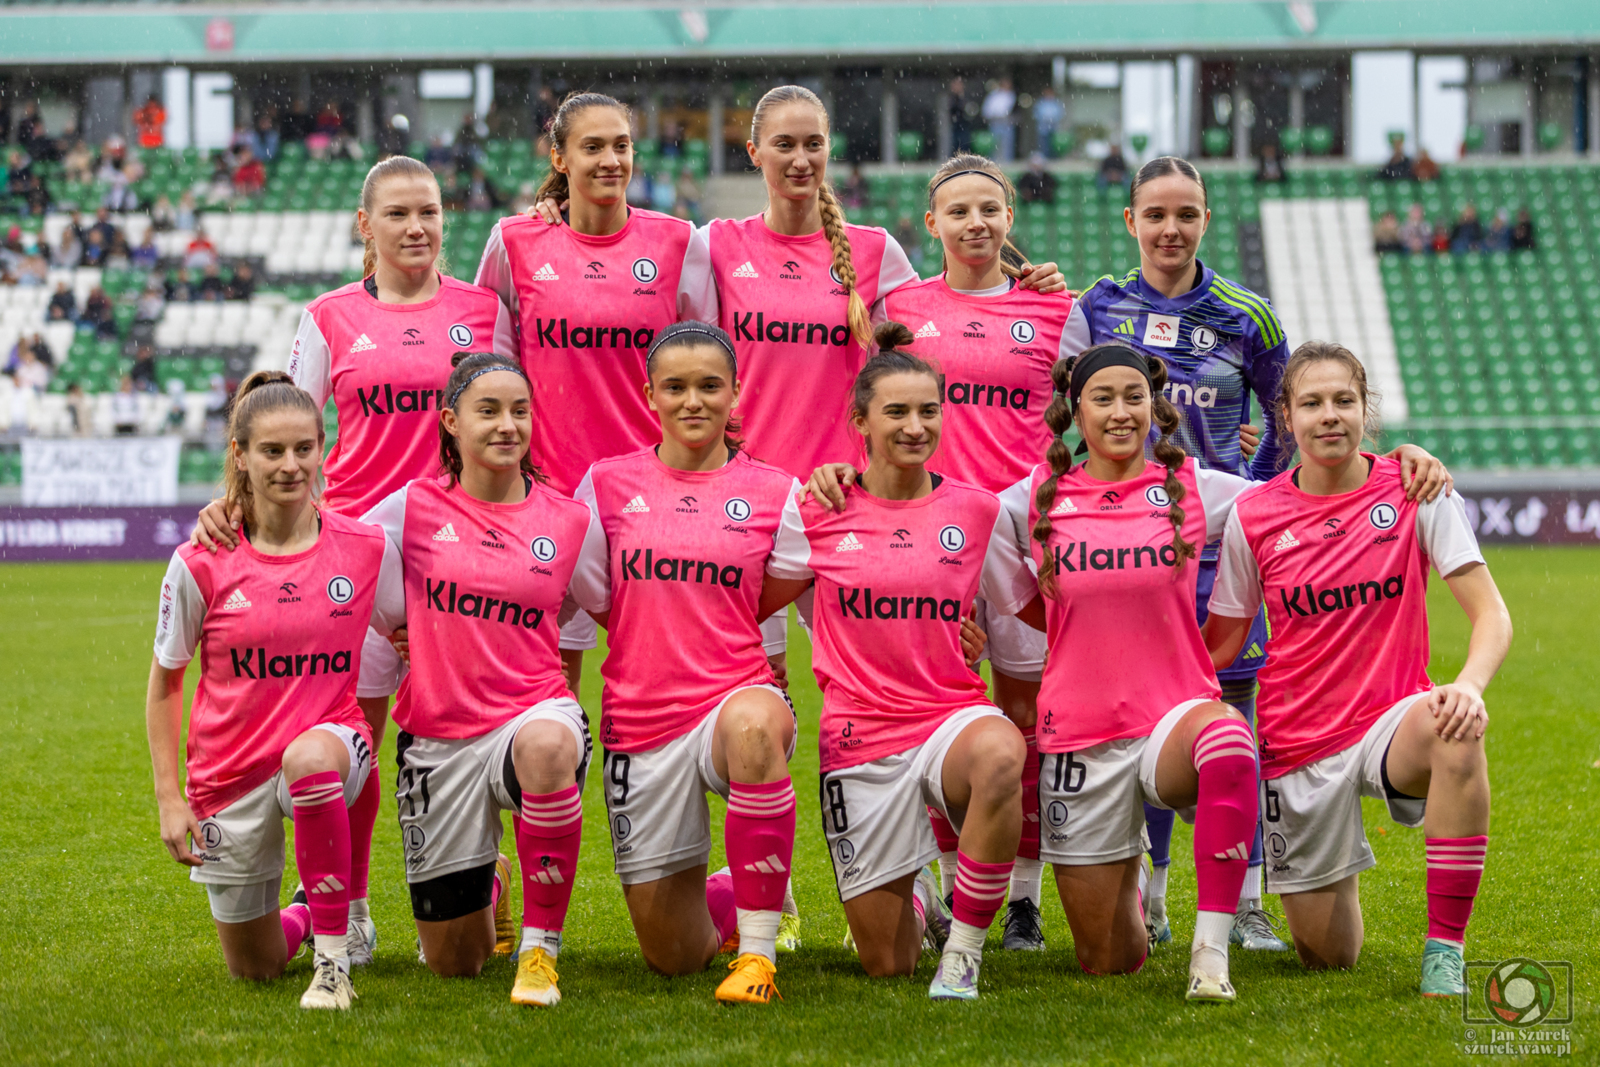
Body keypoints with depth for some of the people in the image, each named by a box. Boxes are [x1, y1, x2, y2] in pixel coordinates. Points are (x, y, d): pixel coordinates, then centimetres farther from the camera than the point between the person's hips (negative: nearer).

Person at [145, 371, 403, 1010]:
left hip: (328, 735, -1)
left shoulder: (365, 549, -7)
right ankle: (306, 912, 46)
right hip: (231, 772, 1)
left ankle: (333, 952, -27)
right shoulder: (201, 565, -9)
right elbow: (164, 685, 2)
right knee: (256, 970, 8)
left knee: (308, 759, -41)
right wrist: (170, 799, -2)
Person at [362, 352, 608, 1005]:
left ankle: (540, 945, -26)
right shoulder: (414, 508, 0)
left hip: (534, 711, -1)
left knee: (546, 745, -44)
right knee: (453, 964, 6)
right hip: (439, 738, 1)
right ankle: (488, 890, 47)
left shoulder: (568, 521, 2)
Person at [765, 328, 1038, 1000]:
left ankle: (963, 947, -22)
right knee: (886, 966, 2)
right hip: (860, 735, 0)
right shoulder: (823, 513, 1)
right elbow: (752, 603, 12)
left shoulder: (977, 511, 3)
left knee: (999, 753, -41)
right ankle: (916, 898, 41)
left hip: (952, 714, 0)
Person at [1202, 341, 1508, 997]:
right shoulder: (1253, 514, -3)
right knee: (1327, 957, 4)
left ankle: (1444, 949, -27)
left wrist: (1469, 685, -29)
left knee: (1456, 735, -40)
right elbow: (1218, 645, 7)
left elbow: (1490, 614, -9)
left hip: (1391, 719, -1)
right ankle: (1339, 862, 41)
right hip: (1295, 741, 1)